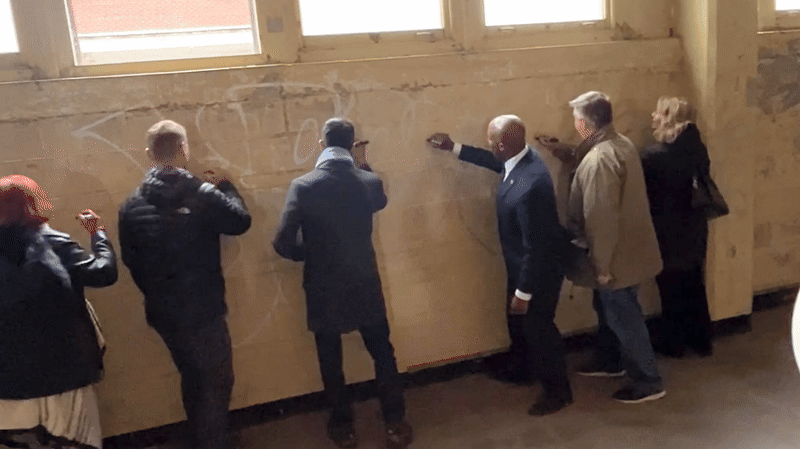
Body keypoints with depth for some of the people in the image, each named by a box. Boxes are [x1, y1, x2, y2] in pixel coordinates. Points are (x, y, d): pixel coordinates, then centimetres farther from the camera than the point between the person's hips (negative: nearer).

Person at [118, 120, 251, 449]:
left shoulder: (131, 205, -4)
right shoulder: (203, 194, -18)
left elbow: (130, 260, 4)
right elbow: (240, 221, -2)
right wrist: (226, 187, 13)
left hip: (161, 311, 6)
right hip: (202, 309, -6)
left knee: (192, 378, 23)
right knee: (216, 381, 9)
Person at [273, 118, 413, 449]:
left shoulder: (303, 186, -16)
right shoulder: (370, 182, -9)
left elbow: (283, 243, -17)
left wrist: (309, 255, 2)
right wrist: (362, 165, 16)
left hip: (323, 290, -1)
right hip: (365, 286, 2)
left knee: (331, 362, 17)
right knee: (383, 355, 17)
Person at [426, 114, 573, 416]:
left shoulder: (529, 186, -37)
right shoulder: (519, 159, -8)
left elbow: (535, 246, -30)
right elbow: (493, 162, 17)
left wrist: (524, 292, -21)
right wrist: (453, 148, 19)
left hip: (538, 269, -9)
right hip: (521, 264, 9)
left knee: (537, 327, 10)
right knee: (517, 320, 27)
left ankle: (558, 391, 32)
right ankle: (521, 369, 51)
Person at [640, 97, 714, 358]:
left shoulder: (654, 155, -22)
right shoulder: (698, 148, -1)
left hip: (668, 232, -6)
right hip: (694, 228, 6)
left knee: (671, 288, 9)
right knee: (694, 284, 18)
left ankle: (672, 344, 23)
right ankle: (701, 341, 30)